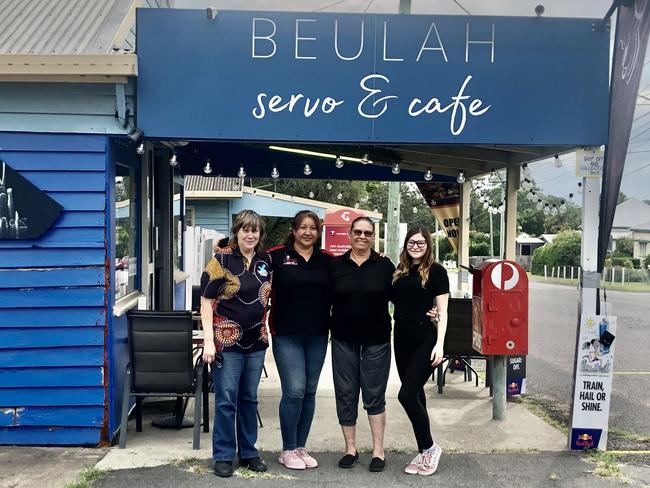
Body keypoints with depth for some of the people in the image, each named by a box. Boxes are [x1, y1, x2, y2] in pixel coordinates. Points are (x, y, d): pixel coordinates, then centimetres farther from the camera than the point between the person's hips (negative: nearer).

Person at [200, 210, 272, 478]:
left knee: (249, 399, 15)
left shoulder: (266, 260, 5)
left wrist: (266, 330, 11)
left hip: (256, 342, 5)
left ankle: (248, 452, 28)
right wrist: (208, 341, -15)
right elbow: (206, 301, -9)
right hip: (227, 342, -5)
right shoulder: (222, 260, -9)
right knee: (226, 401, 2)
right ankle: (223, 456, 16)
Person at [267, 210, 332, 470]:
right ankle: (288, 450, 11)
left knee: (309, 392, 10)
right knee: (294, 391, -7)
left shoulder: (327, 260, 7)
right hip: (286, 335, -4)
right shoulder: (276, 256, -3)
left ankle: (301, 448, 24)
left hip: (317, 336, 4)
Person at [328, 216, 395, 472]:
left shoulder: (385, 265, 2)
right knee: (345, 396, 7)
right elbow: (326, 300, 8)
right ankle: (350, 448, 21)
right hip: (343, 341, 1)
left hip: (376, 341, -1)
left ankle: (378, 451, 16)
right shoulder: (335, 265, 4)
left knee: (375, 397, 5)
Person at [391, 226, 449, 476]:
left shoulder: (436, 271, -4)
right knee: (416, 395, 11)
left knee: (407, 395, -11)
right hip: (402, 338, 6)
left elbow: (442, 311, -7)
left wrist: (440, 344, -16)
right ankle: (424, 452, 21)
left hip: (425, 340, -6)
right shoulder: (399, 271, 11)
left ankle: (429, 447, 9)